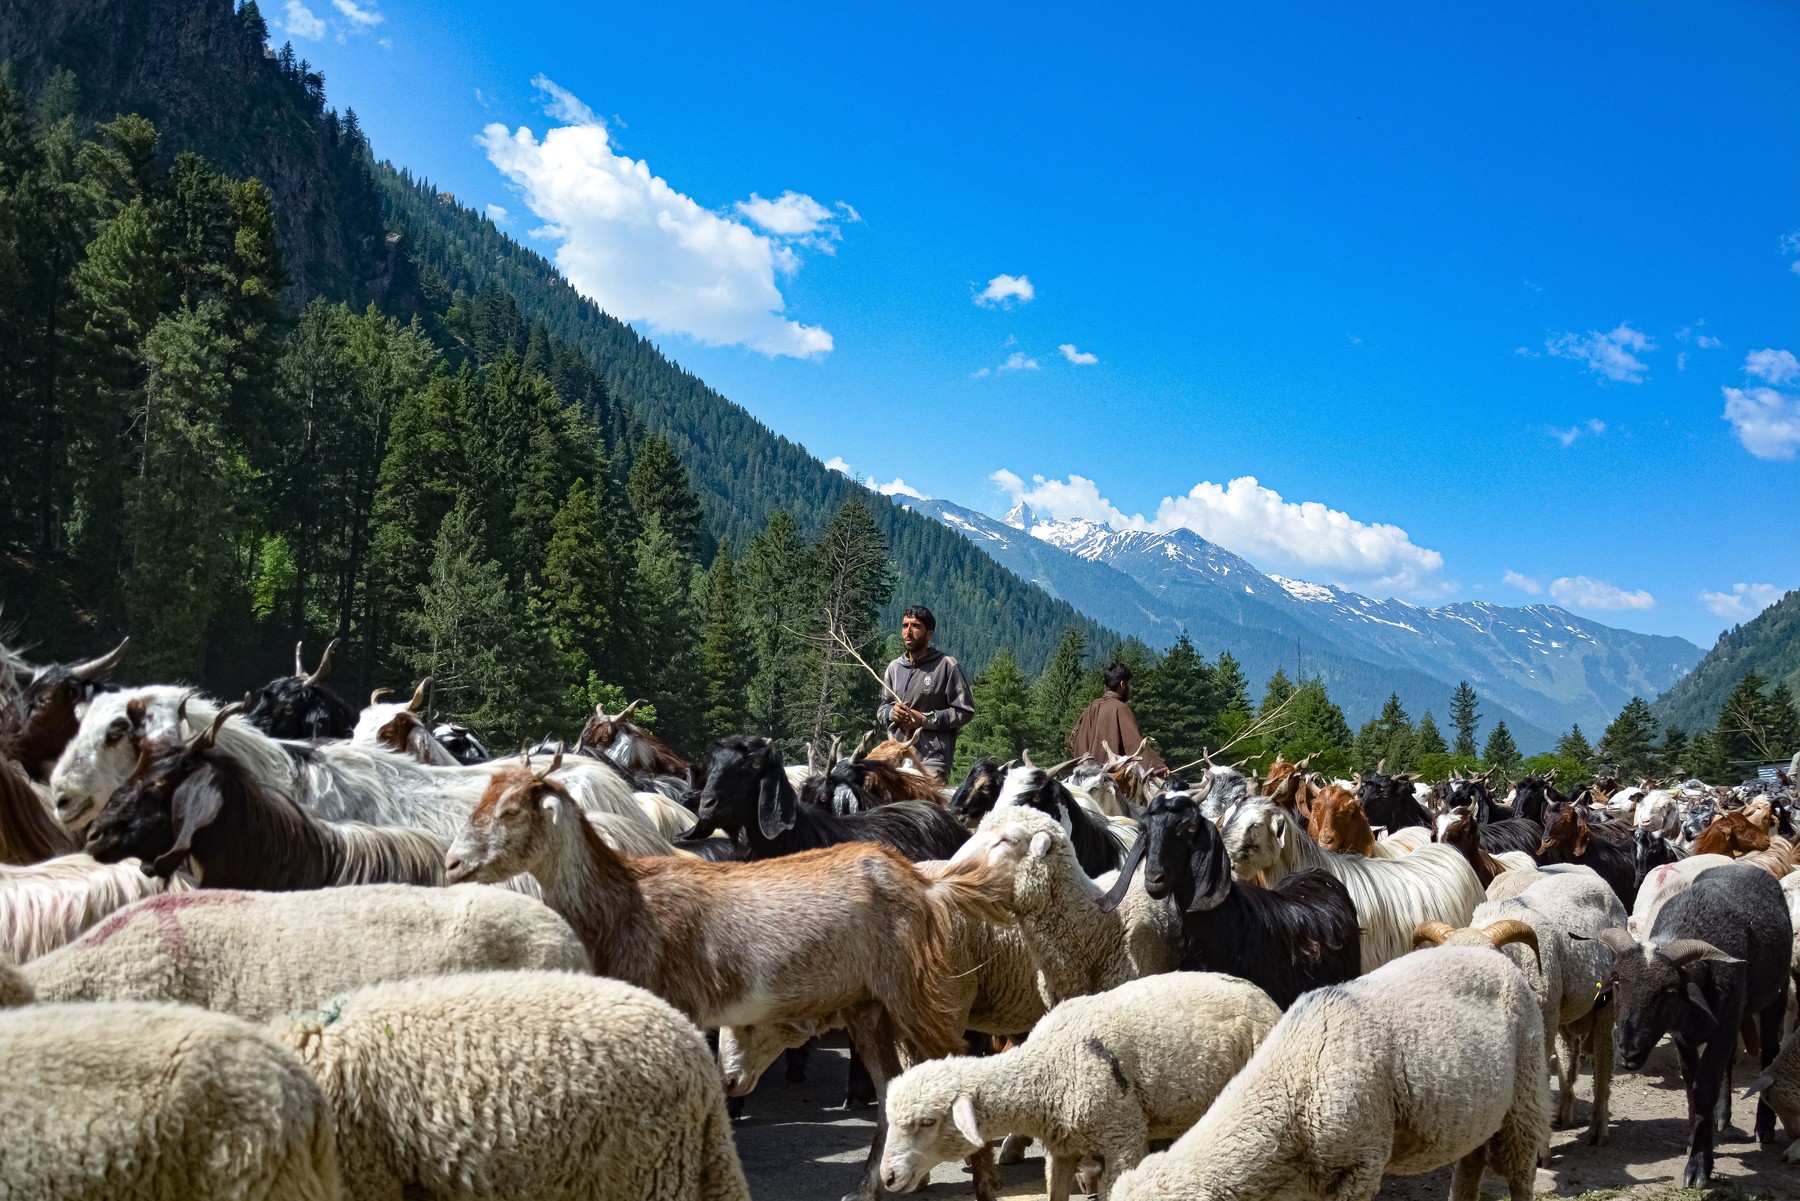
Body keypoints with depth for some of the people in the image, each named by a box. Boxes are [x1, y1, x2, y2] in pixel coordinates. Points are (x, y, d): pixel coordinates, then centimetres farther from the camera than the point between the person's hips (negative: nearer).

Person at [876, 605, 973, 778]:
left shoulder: (947, 666, -3)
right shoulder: (894, 668, 13)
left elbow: (965, 711, -4)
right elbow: (881, 710, 22)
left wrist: (924, 719, -11)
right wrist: (891, 712, -3)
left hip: (932, 760, -5)